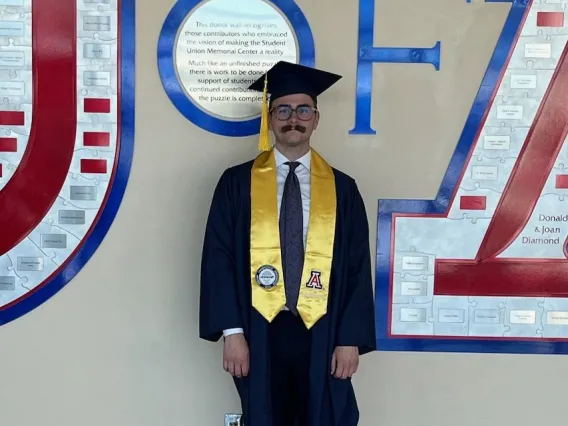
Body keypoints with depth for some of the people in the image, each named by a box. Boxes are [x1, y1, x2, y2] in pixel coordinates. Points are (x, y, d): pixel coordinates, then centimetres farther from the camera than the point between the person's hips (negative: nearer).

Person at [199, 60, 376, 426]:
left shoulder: (342, 188, 4)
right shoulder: (238, 182, 1)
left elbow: (358, 268, 2)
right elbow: (219, 258, -3)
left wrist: (351, 338, -4)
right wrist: (231, 331, -10)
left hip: (322, 335, 1)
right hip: (259, 333, 0)